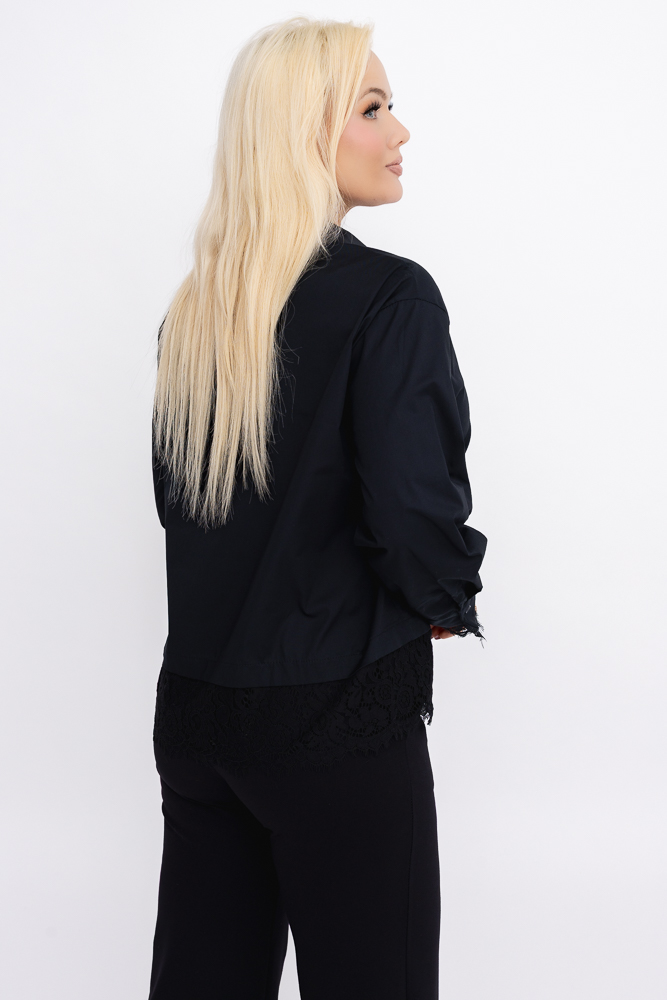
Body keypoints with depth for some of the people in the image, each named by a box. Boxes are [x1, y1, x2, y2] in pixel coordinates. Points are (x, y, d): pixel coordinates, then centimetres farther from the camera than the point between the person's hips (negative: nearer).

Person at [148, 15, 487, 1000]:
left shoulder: (195, 304, 5)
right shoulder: (386, 297, -16)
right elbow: (416, 515, -21)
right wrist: (447, 604, -1)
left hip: (194, 704, 7)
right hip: (335, 713, -7)